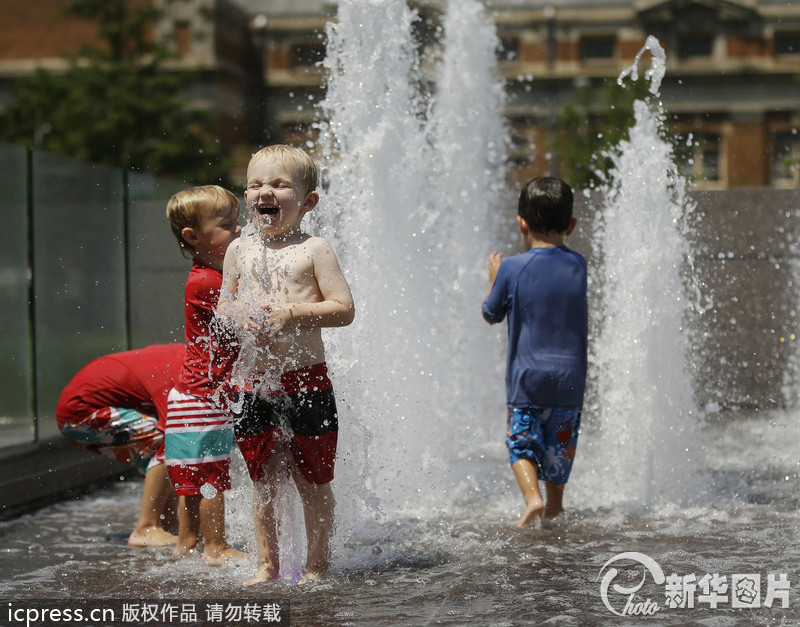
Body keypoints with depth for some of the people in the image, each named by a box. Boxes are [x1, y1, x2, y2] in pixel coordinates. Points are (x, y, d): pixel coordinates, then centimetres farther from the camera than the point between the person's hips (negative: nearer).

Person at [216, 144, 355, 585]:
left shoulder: (313, 249, -4)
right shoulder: (240, 250, 9)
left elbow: (344, 309, -9)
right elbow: (223, 304, 17)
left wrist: (291, 313, -19)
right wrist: (236, 314, -6)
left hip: (305, 380, -3)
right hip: (252, 382, 4)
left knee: (312, 481, 5)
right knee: (262, 482, 11)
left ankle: (316, 565, 17)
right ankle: (267, 564, 22)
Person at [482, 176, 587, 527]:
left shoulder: (512, 269, -10)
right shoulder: (578, 265, -1)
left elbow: (491, 315, 2)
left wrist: (494, 278, 17)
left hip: (526, 376, -3)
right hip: (570, 375, 3)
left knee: (521, 441, 6)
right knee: (560, 444, 16)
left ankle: (532, 496, -15)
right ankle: (555, 506, 25)